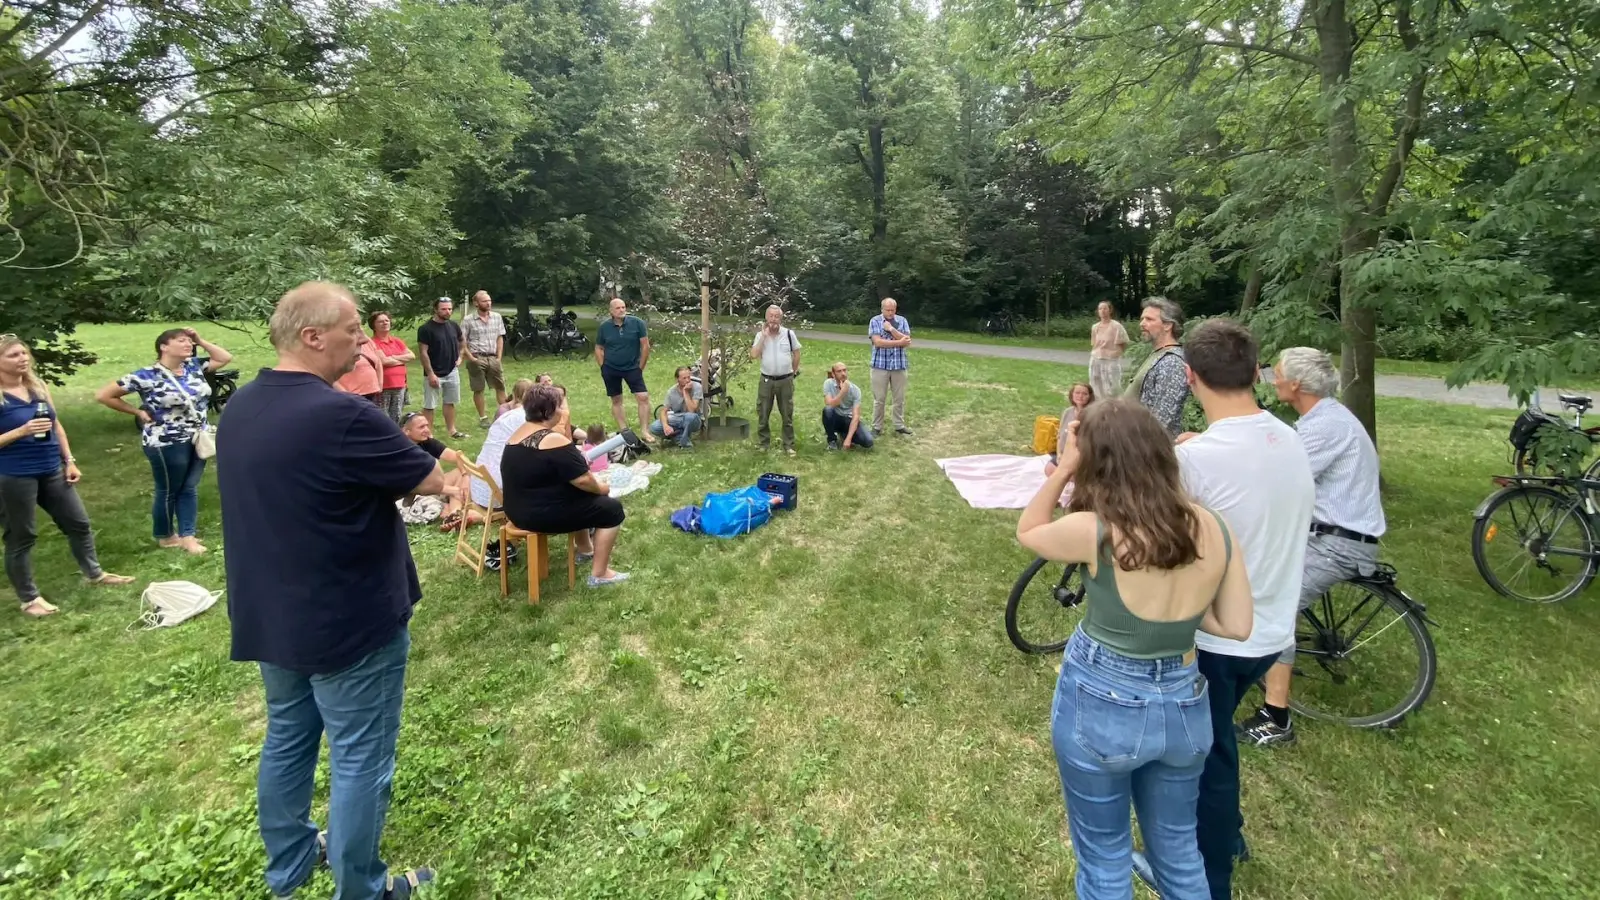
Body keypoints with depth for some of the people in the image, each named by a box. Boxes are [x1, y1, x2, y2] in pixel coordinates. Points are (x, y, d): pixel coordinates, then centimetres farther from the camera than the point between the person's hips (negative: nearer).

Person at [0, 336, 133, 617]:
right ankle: (29, 599, 18)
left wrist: (69, 461, 10)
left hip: (51, 470, 6)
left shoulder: (38, 386, 6)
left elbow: (56, 425, 14)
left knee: (78, 523, 15)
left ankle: (94, 573, 34)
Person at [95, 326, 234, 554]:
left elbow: (226, 358, 10)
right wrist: (138, 412, -6)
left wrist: (201, 341, 1)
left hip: (197, 440, 6)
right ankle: (165, 537, 27)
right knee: (168, 491, 10)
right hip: (166, 444, -5)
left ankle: (187, 536, 18)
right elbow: (103, 396, -7)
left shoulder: (194, 366, 2)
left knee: (190, 489, 11)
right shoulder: (147, 376, -14)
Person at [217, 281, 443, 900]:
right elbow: (433, 482, -16)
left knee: (287, 739, 23)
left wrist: (377, 469, 5)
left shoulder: (239, 409, 2)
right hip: (349, 621, -8)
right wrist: (395, 460, 4)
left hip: (268, 616, 9)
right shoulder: (343, 416, -25)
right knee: (360, 759, 7)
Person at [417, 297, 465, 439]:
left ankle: (451, 430, 24)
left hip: (452, 372, 6)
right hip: (434, 374, -6)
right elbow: (423, 353, -14)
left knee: (450, 402, 15)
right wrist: (430, 374, -17)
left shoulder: (454, 325, 5)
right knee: (429, 406, 0)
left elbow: (461, 342, 24)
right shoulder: (426, 328, -13)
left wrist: (460, 357, 9)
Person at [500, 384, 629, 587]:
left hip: (519, 510, 10)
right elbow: (582, 480, -22)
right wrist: (600, 488, -2)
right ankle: (599, 574, 4)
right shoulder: (554, 440, -23)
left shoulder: (519, 433, 7)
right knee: (611, 508, 2)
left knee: (580, 496, 32)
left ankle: (585, 549, 46)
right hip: (543, 514, -10)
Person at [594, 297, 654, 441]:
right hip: (610, 369, 2)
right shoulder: (604, 326, -4)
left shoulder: (637, 323, -10)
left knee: (644, 397, -10)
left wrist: (640, 367, -4)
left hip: (632, 367, -1)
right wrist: (603, 367, 0)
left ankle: (644, 431, -3)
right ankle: (624, 432, 18)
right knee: (616, 401, 8)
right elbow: (598, 348, 7)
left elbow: (645, 345, -6)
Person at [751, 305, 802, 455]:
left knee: (787, 415, 8)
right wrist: (764, 336, -16)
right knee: (763, 415, 9)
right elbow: (753, 355, -16)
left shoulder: (789, 334, -4)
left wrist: (793, 372, 7)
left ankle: (789, 445, 18)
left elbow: (796, 354, 7)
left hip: (785, 380, 0)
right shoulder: (761, 334, -3)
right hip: (766, 380, 0)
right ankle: (763, 443, 23)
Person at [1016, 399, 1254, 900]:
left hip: (1100, 708, -4)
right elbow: (1236, 627, -1)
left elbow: (1027, 532, -4)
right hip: (1184, 707, 5)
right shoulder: (1214, 529, -10)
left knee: (1104, 858, 19)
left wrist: (1063, 468, -7)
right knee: (1178, 849, 28)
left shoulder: (1094, 532, -25)